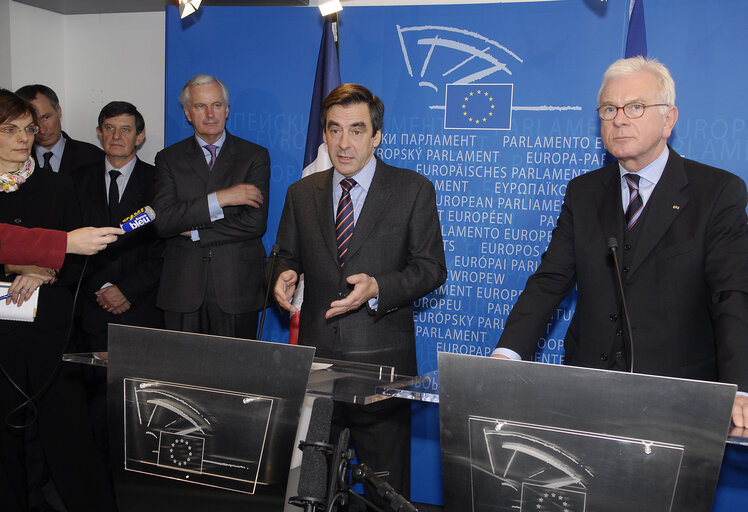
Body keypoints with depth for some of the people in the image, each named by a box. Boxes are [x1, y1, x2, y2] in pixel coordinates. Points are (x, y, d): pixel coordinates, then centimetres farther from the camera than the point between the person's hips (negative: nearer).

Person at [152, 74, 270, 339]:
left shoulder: (254, 156, 5)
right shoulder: (169, 158, 9)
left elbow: (255, 222, -6)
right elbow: (162, 221, -6)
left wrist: (194, 231, -5)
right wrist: (220, 198, -14)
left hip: (237, 287, -1)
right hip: (183, 290, 1)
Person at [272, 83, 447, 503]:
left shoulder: (414, 190, -1)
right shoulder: (302, 193, 10)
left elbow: (431, 267, -3)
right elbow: (287, 254, 19)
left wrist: (377, 288, -19)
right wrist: (284, 276, -5)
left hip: (381, 358, -3)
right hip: (315, 357, 3)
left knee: (387, 487, 6)